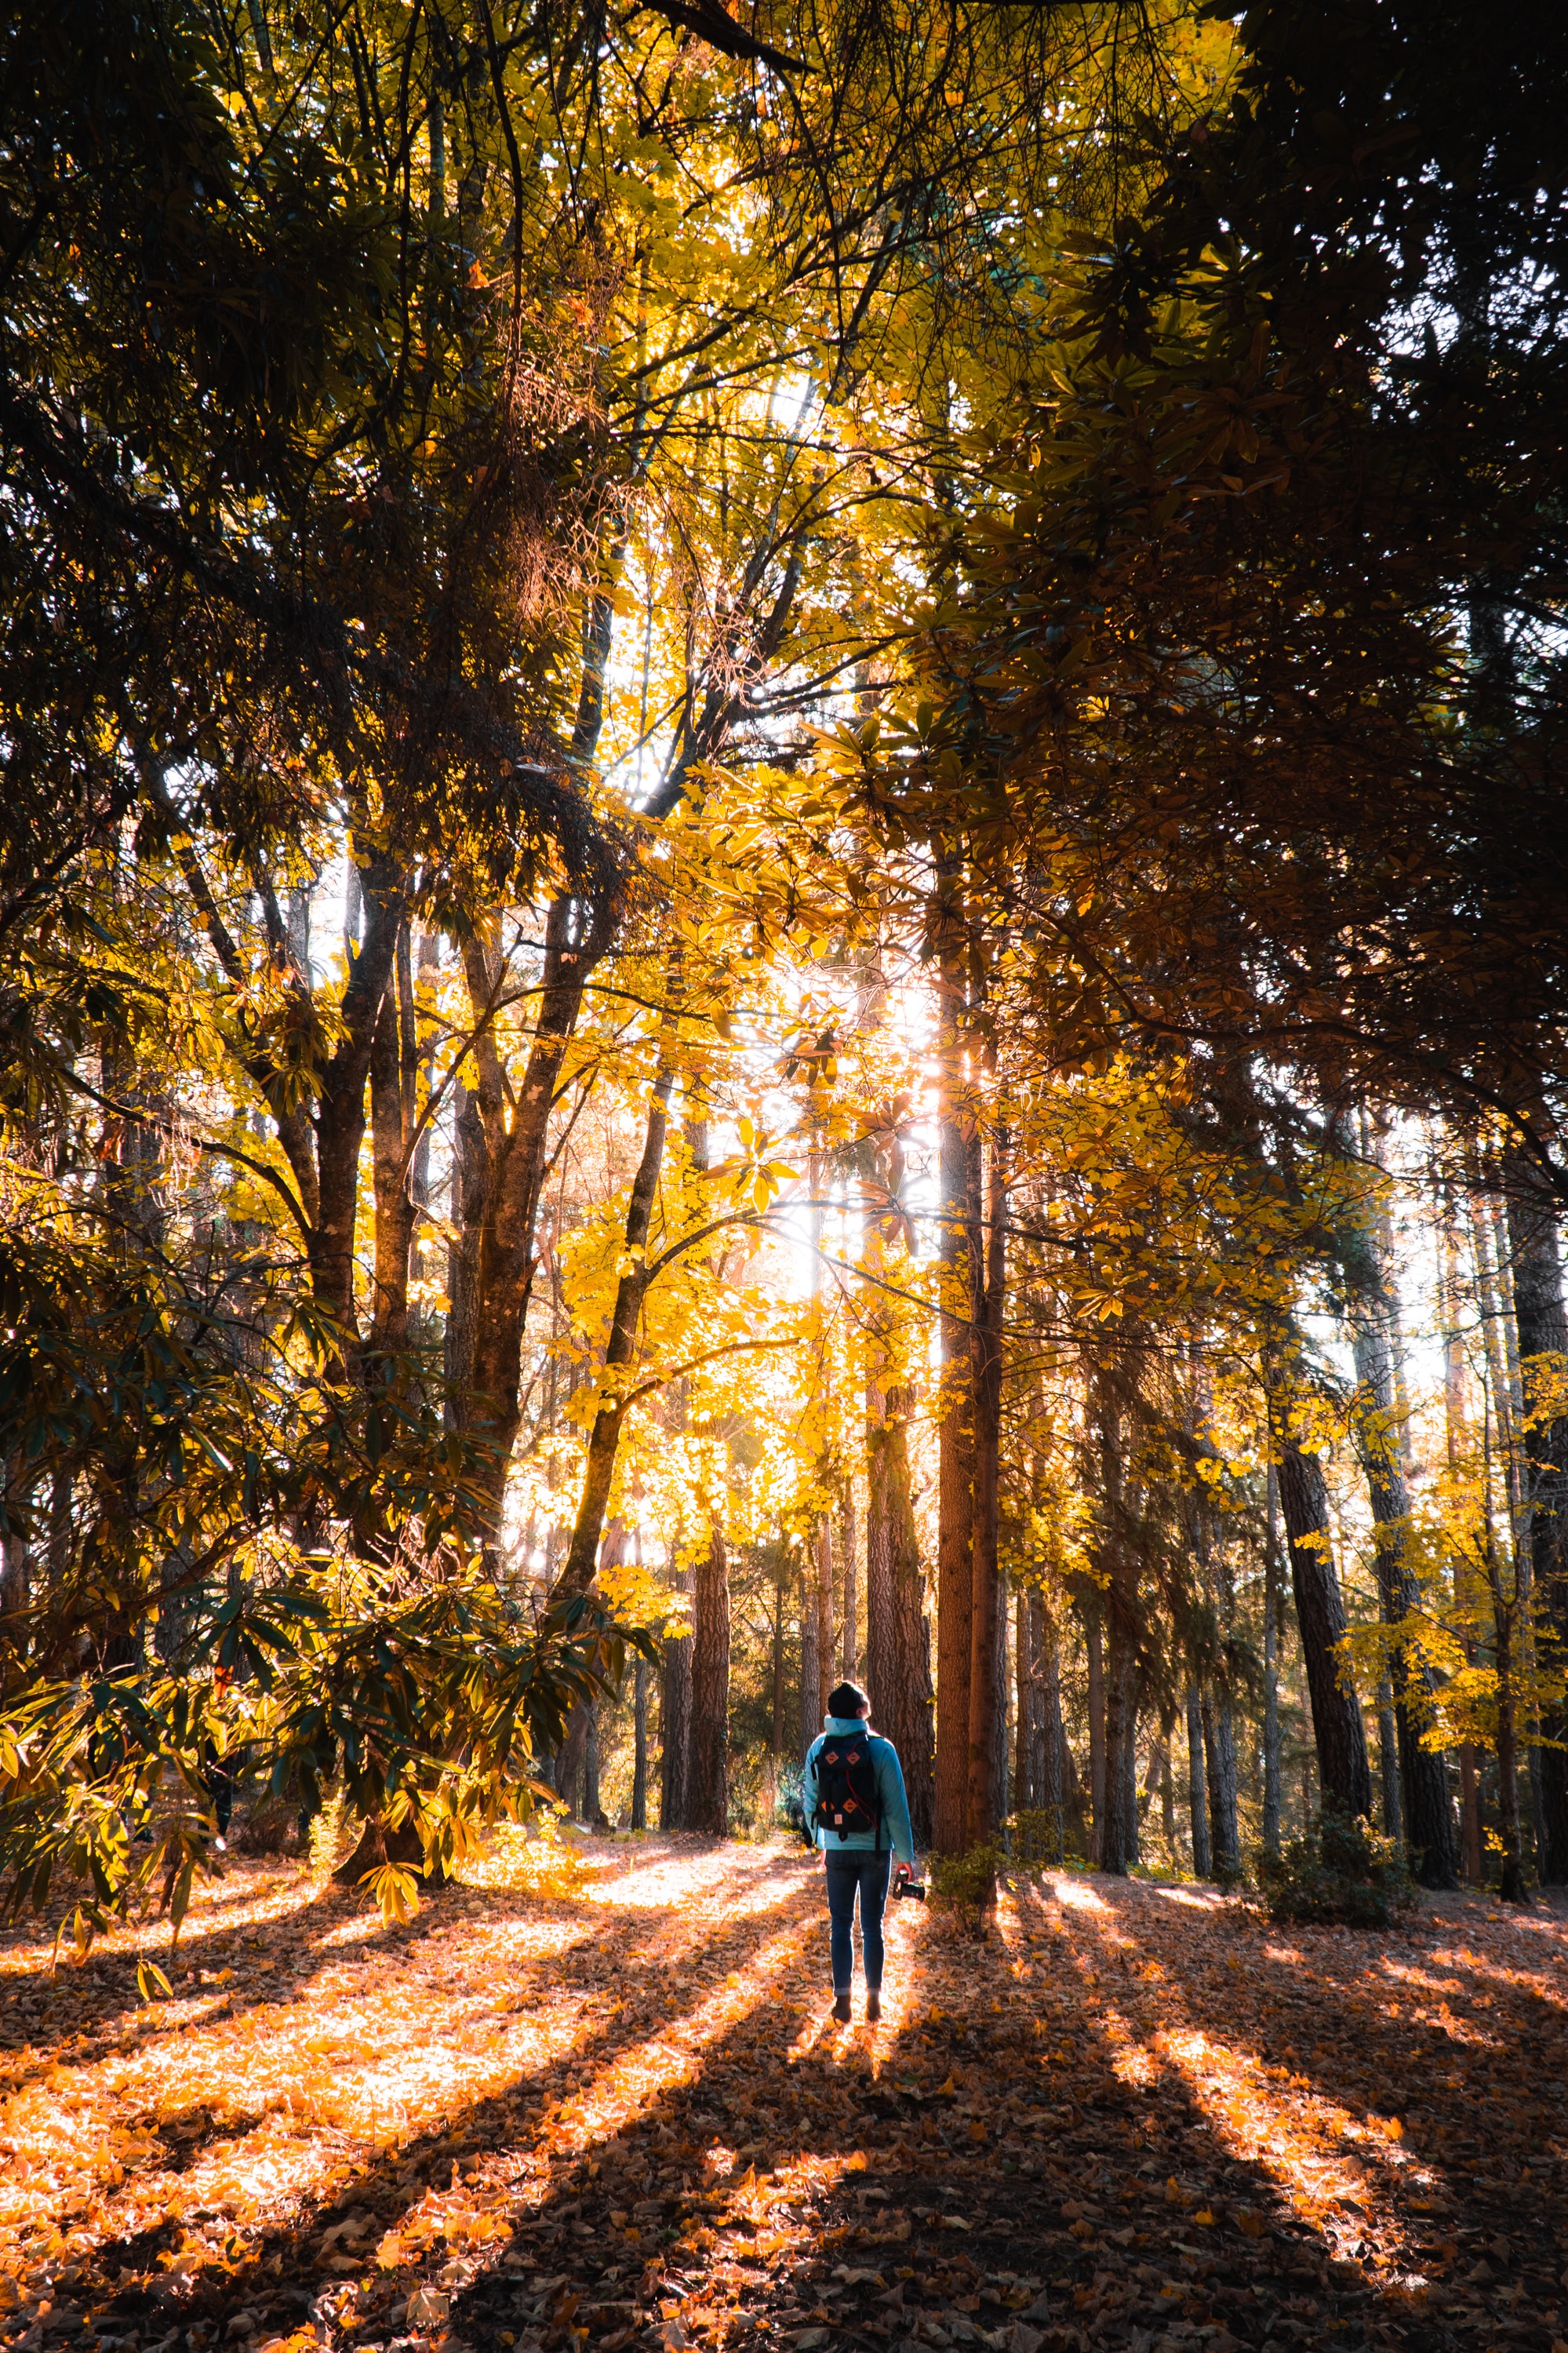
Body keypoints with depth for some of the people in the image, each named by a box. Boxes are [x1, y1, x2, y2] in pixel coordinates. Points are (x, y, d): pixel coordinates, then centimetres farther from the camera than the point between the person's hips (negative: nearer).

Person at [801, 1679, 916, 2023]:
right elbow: (896, 1806, -11)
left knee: (840, 1923, 11)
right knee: (872, 1924, 9)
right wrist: (905, 1854, -3)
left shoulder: (819, 1748, -2)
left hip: (837, 1849, 2)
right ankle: (873, 1999, 13)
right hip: (875, 1849, -2)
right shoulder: (880, 1749, -13)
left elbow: (810, 1800, 6)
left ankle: (842, 1996, 6)